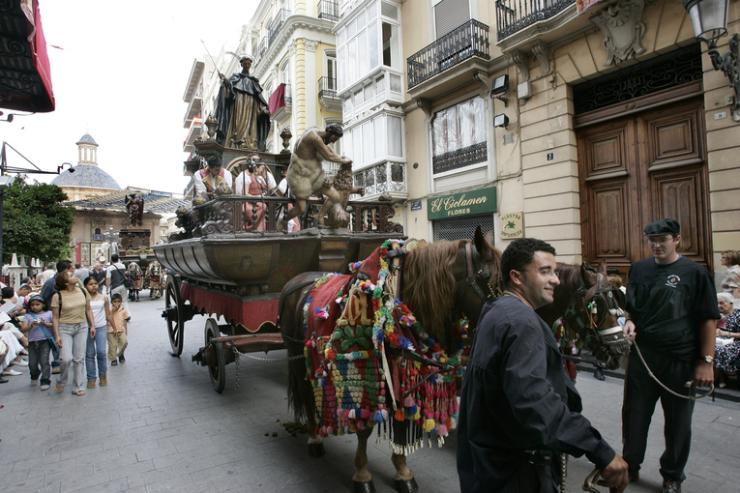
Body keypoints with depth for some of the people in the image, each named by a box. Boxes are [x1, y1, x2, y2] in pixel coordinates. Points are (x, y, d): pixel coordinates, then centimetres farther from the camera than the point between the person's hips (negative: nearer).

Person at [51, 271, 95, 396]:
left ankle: (78, 387, 16)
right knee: (67, 358, -10)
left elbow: (88, 309, 10)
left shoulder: (83, 292, 1)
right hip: (65, 328, -3)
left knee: (79, 358, 6)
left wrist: (92, 325, 6)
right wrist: (57, 335, -9)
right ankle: (61, 382, 20)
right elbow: (55, 317, -7)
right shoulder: (57, 296, -10)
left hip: (82, 327, 3)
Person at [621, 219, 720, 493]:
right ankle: (630, 465, 31)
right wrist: (629, 322, -4)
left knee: (678, 423, 13)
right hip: (642, 356, 3)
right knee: (634, 415, 12)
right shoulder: (638, 269, 4)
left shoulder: (694, 272, -7)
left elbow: (708, 319, -6)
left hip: (681, 359, -3)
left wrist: (706, 361, -9)